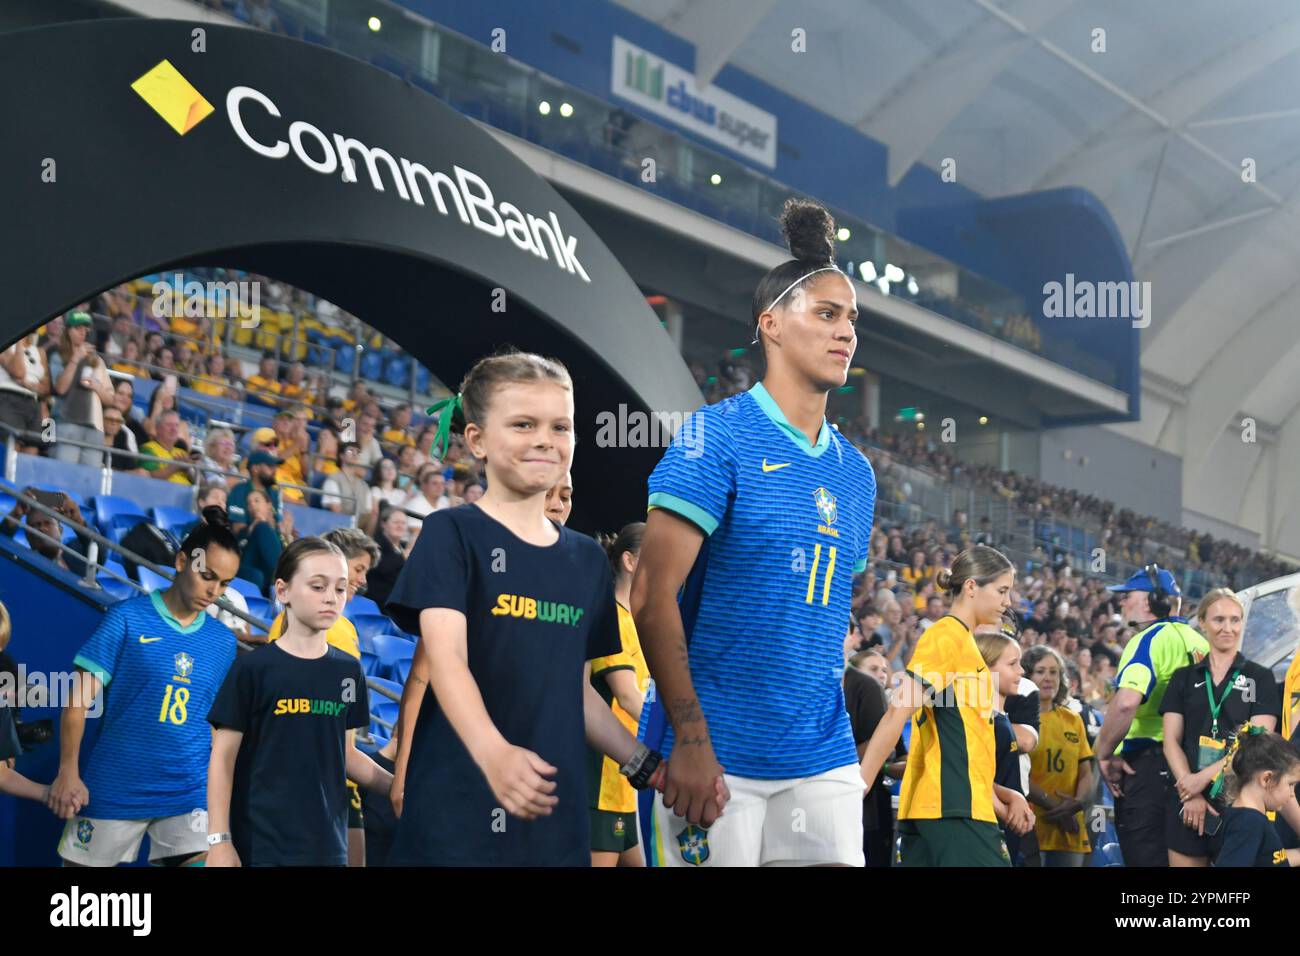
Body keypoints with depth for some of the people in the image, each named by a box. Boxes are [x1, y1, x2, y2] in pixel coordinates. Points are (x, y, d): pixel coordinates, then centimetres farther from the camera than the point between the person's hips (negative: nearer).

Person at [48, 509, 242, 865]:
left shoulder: (223, 641, 8)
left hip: (189, 793, 3)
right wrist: (68, 771, -15)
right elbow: (78, 700, -6)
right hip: (113, 791, -3)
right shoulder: (127, 618, -5)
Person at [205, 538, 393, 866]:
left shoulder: (348, 670, 8)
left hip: (328, 843, 4)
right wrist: (219, 841, -9)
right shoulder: (253, 668, -5)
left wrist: (397, 786, 0)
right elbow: (224, 757, -4)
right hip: (261, 845, -4)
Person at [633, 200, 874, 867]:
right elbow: (652, 597, -12)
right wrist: (690, 738, -18)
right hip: (714, 757, -6)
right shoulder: (718, 435, -6)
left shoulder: (855, 473, 14)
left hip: (822, 762, 6)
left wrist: (834, 740, 14)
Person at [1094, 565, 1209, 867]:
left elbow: (1126, 702, -27)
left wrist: (1104, 754, -15)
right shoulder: (1198, 642, 14)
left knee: (1145, 856, -6)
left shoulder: (1150, 639, -11)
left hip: (1147, 765, -8)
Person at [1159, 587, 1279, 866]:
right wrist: (1190, 791, -11)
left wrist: (1205, 776, -14)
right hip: (1187, 802, 2)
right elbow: (1171, 741, 4)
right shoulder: (1184, 678, 11)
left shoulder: (1261, 678, 5)